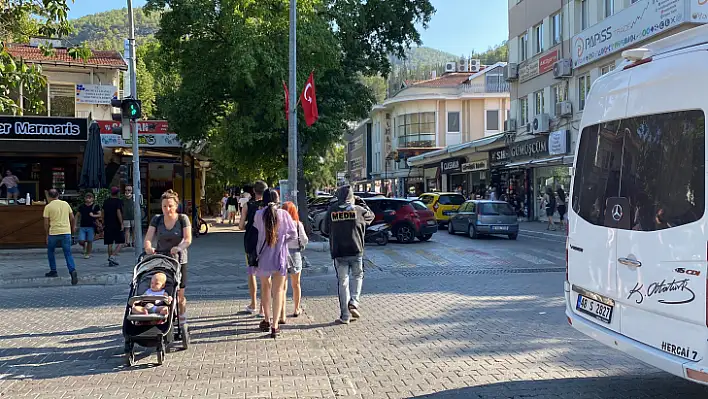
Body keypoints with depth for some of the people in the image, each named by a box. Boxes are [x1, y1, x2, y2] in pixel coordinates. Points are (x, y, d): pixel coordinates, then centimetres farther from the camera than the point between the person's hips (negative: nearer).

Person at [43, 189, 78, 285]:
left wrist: (47, 234, 8)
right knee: (68, 254, 1)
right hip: (66, 232, 2)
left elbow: (46, 223, -3)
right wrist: (72, 228, 23)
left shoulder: (48, 207, -2)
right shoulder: (66, 204, 8)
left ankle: (53, 271, 24)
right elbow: (72, 218, 10)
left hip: (53, 232, -2)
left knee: (50, 252, 21)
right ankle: (72, 270, -19)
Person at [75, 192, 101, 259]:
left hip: (91, 227, -2)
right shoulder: (81, 206, 8)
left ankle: (88, 253, 16)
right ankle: (84, 246, 29)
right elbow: (77, 216, 13)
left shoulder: (95, 206, 1)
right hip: (82, 226, 2)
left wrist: (93, 215, -16)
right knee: (81, 241, -4)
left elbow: (100, 215, 0)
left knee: (89, 241, 1)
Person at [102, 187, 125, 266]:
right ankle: (113, 256, -15)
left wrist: (104, 223, 21)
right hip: (116, 225, -6)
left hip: (107, 226, 6)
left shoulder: (106, 202, 11)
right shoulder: (118, 201, -7)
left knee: (110, 243, 8)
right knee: (121, 242, 1)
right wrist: (121, 224, -15)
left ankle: (111, 261, 10)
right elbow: (118, 213, -17)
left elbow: (102, 213, 14)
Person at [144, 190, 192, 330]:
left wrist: (178, 247, -31)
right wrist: (148, 247, -26)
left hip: (179, 260, -1)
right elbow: (148, 238, -4)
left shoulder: (182, 219, -1)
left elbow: (188, 239, -11)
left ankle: (182, 323, 15)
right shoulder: (157, 219, 6)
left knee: (179, 296, 2)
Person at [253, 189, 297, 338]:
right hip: (280, 256, -1)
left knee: (265, 288, 21)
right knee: (278, 291, 5)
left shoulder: (259, 214, -8)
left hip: (263, 256, 1)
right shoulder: (284, 214, -8)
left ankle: (267, 321, 29)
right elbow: (294, 234, -6)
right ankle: (275, 325, -1)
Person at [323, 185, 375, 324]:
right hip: (356, 251, -1)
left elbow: (326, 230, 8)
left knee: (343, 283, 6)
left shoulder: (332, 211, -2)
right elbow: (371, 216, 15)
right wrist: (361, 202, 23)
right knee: (358, 277, 20)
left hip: (338, 252, 1)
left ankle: (344, 316, 8)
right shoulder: (359, 210, -5)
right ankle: (354, 303, 1)